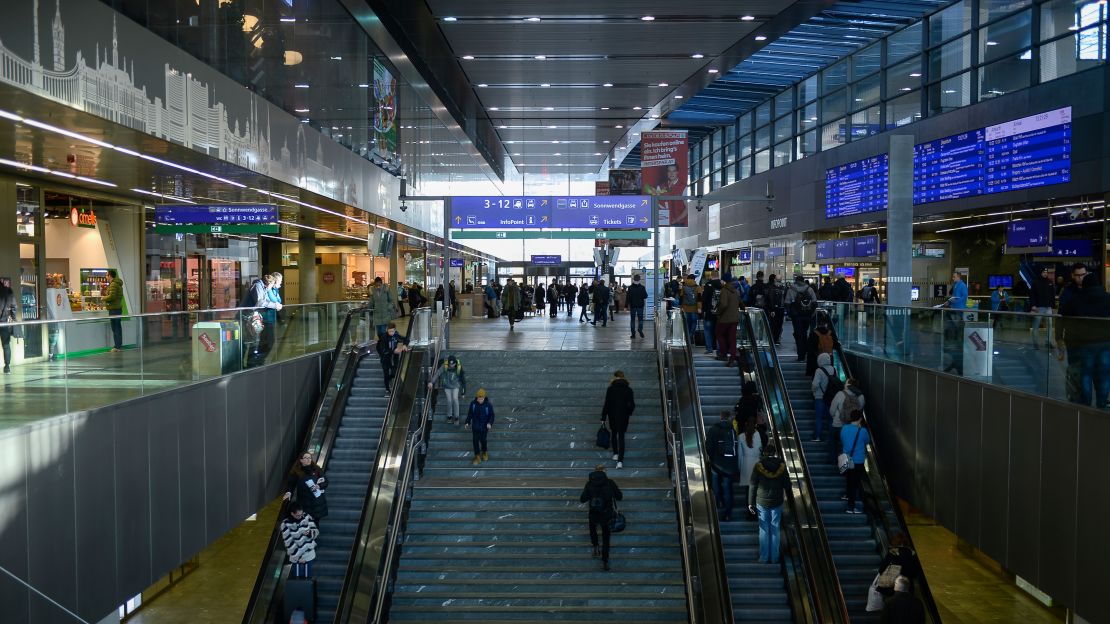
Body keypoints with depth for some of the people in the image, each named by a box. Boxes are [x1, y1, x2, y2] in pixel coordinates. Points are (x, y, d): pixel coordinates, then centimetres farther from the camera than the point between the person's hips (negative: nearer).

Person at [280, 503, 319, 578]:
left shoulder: (307, 517, -9)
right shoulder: (286, 524, -17)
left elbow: (316, 532, -4)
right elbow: (289, 543, -15)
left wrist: (310, 532, -26)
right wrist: (298, 556, -14)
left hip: (309, 554, 2)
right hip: (296, 556, -2)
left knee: (308, 577, 11)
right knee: (296, 578, 6)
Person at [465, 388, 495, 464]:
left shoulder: (488, 405, -18)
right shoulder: (473, 403, -12)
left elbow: (491, 415, -11)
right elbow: (470, 413, 1)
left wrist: (490, 423, -27)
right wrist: (467, 422, -5)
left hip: (484, 427, -2)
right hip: (475, 426, 2)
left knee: (483, 441, 15)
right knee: (475, 441, 4)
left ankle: (484, 452, 44)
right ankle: (477, 457, 17)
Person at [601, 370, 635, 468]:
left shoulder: (610, 389, -7)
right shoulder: (628, 389, -2)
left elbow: (606, 404, -8)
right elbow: (632, 405, 0)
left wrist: (603, 418, -3)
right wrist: (629, 412, 19)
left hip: (612, 415, -1)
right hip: (624, 416, 1)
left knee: (614, 434, 24)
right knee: (621, 436, 4)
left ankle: (615, 454, 29)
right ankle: (620, 460, -6)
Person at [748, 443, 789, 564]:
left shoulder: (758, 466, -8)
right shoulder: (781, 466, -6)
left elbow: (752, 486, -6)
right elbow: (787, 485, -2)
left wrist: (751, 503, 0)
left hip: (762, 502, -1)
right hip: (777, 503, 1)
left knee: (764, 530, 6)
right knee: (775, 530, 9)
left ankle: (764, 558, 9)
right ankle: (774, 558, 14)